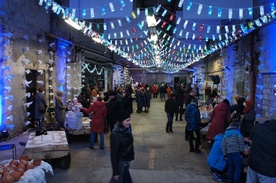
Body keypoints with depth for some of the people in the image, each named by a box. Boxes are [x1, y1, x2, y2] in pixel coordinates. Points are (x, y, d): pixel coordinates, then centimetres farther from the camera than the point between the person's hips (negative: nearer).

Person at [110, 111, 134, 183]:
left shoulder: (128, 128, -6)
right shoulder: (115, 134, -26)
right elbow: (113, 154, -21)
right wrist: (115, 172, -17)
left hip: (127, 160, 6)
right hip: (120, 162, -6)